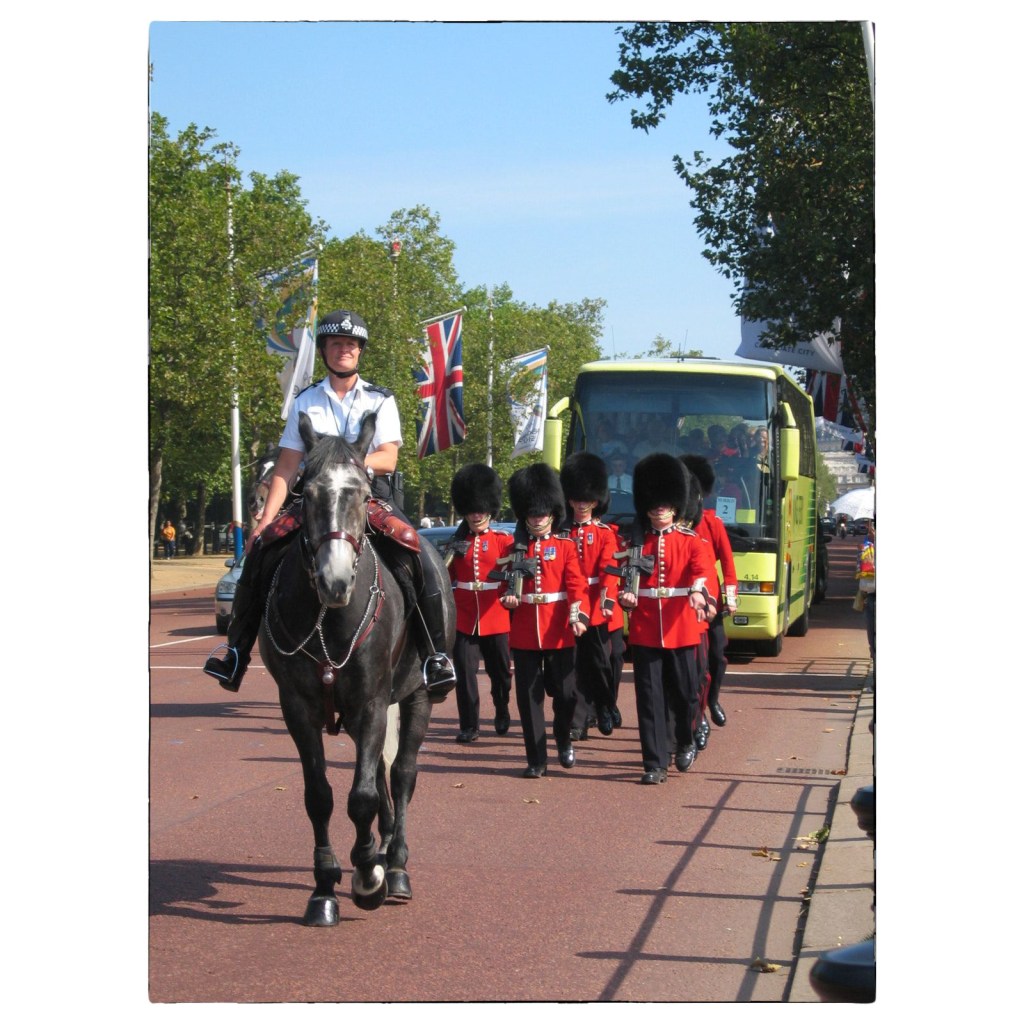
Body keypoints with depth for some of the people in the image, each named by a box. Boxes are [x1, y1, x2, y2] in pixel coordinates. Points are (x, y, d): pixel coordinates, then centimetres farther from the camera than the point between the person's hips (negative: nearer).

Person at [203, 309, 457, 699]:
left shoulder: (380, 400, 7)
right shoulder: (305, 401, 11)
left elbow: (388, 459, -3)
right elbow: (286, 468, 7)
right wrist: (265, 520, -4)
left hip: (371, 499, -2)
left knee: (418, 560, -26)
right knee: (260, 550, -18)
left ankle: (435, 656, -16)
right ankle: (237, 651, -7)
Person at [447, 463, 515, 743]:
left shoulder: (505, 542, 2)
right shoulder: (458, 544, 8)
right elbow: (447, 578, 11)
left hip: (495, 619, -1)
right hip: (463, 619, 1)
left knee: (501, 671, 11)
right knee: (465, 672, -2)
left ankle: (502, 715, 34)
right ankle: (469, 726, 4)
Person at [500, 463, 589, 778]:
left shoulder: (566, 547, 3)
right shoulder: (516, 549, 10)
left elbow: (576, 584, -6)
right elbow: (510, 584, 15)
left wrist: (578, 616, -22)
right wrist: (508, 597, -8)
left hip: (558, 632, -2)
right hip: (524, 633, 2)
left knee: (565, 692, 2)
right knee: (529, 697, 1)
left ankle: (563, 741, 30)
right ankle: (536, 760, 8)